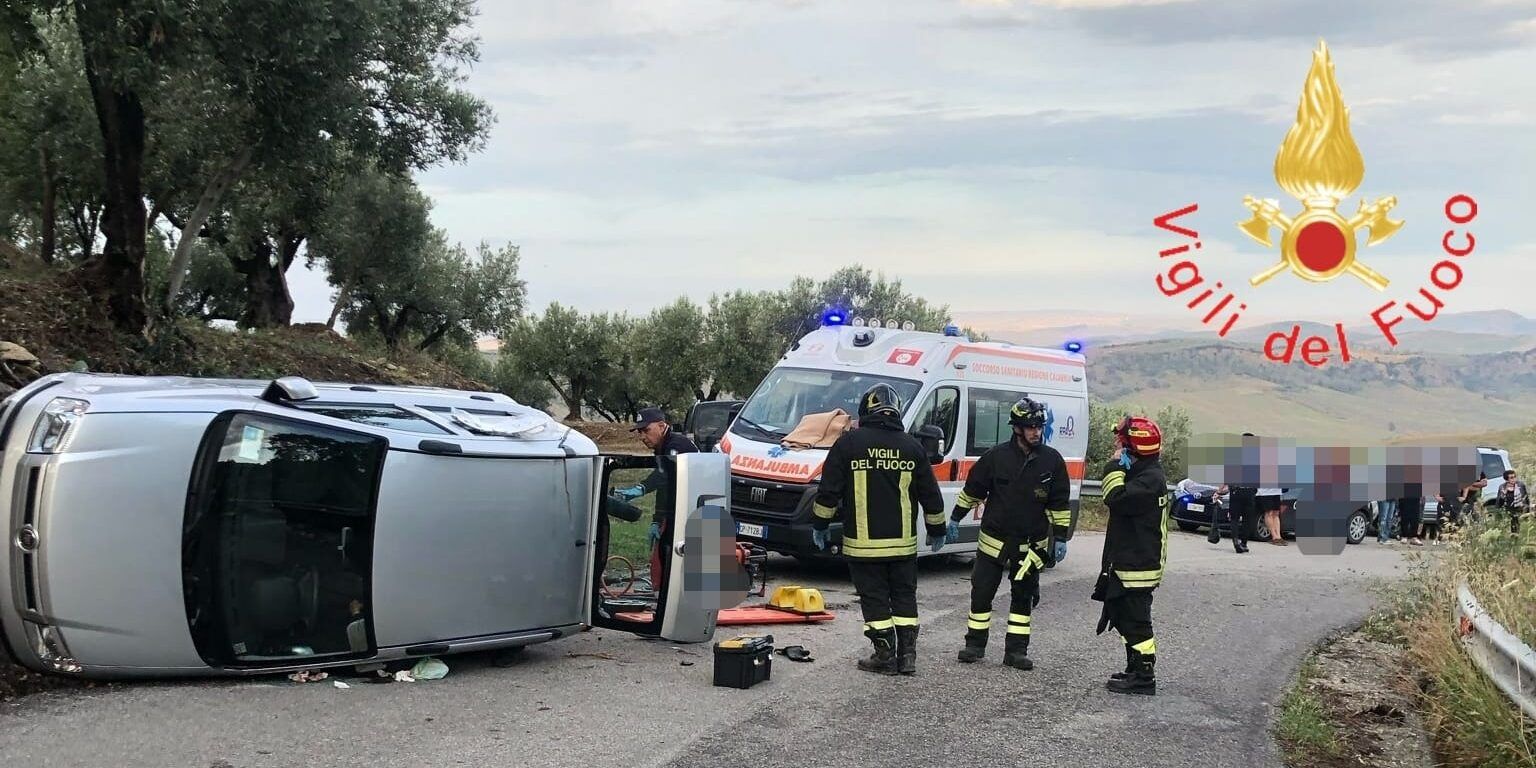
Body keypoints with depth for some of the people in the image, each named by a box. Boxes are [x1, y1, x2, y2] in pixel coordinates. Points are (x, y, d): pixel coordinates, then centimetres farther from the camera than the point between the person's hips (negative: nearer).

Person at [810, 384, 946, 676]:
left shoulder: (849, 443, -6)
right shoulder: (912, 447, 3)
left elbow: (829, 491, -5)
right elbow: (931, 496, 8)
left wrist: (820, 525, 8)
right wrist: (936, 530, 21)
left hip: (863, 543, -3)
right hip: (903, 542, 3)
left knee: (874, 599, 5)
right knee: (904, 597, 13)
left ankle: (885, 656, 6)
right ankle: (907, 655, 14)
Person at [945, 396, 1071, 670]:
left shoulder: (1052, 460, -3)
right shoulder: (996, 456, -8)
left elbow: (1060, 503, 2)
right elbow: (972, 489, 3)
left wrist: (1060, 538, 0)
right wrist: (955, 519, 6)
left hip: (1031, 545, 1)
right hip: (993, 540, -1)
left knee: (1023, 597, 7)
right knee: (981, 592, 3)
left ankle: (1016, 650, 14)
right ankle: (975, 645, 15)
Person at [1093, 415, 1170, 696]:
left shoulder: (1151, 478, -19)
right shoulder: (1141, 474, 15)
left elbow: (1117, 499, -28)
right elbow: (1120, 504, 26)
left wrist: (1115, 467, -20)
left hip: (1138, 567, -11)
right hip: (1125, 564, 11)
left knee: (1135, 621, -6)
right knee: (1125, 618, 18)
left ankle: (1144, 678, 0)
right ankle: (1135, 670, 28)